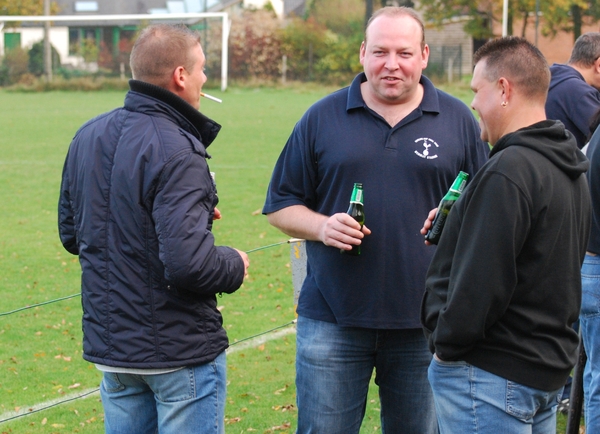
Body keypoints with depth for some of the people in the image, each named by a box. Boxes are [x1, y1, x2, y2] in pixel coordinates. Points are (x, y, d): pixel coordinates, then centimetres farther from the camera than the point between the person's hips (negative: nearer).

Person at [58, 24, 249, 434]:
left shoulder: (87, 137, 3)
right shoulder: (177, 153, -22)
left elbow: (71, 234, 15)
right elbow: (188, 263, -29)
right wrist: (234, 265, -7)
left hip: (109, 343, 7)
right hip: (180, 352, -7)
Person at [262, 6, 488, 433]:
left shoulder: (458, 120, 6)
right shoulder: (322, 119, 5)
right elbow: (281, 206, 8)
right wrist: (321, 226, -13)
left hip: (425, 326, 1)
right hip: (333, 318, 0)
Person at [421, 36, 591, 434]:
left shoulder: (508, 172, -21)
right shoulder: (569, 169, 11)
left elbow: (480, 283, -24)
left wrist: (446, 344, -11)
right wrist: (456, 228, 13)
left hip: (494, 374, -10)